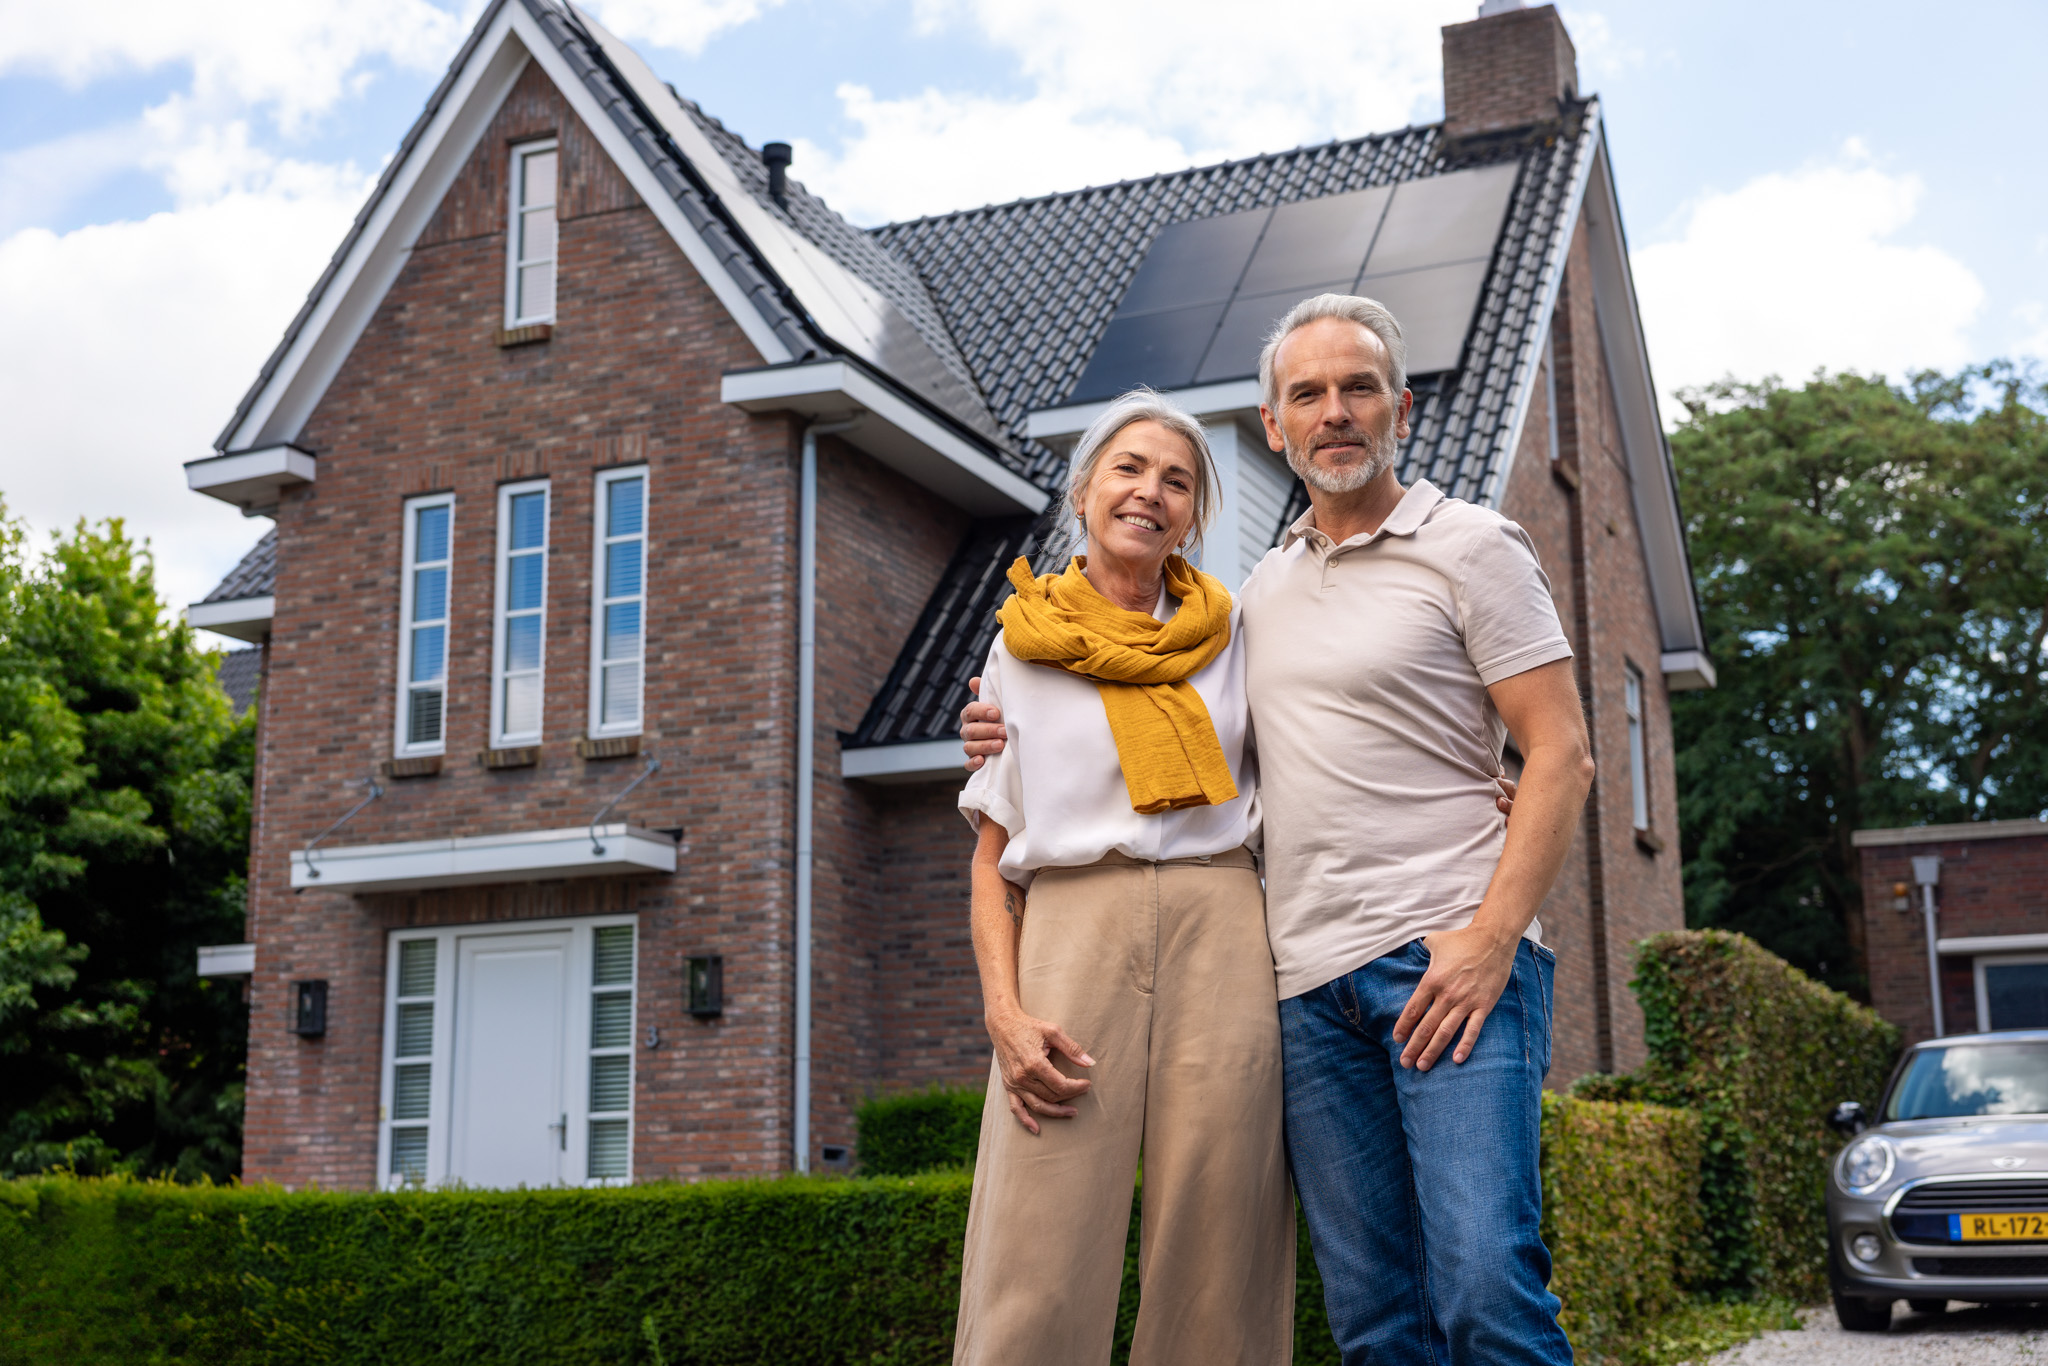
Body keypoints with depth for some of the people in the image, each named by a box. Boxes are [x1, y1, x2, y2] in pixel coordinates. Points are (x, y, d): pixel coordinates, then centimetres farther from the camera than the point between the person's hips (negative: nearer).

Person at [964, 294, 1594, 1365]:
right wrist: (1034, 737, 17)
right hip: (1311, 980, 5)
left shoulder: (1468, 547, 3)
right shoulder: (1264, 586, 20)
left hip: (1449, 957, -5)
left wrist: (1489, 939, -15)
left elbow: (1560, 754, -4)